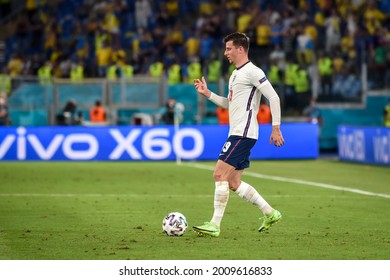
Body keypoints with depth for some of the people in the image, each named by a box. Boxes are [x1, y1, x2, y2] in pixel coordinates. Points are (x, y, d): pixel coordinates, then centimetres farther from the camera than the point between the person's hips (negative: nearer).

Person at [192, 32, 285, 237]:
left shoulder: (252, 72, -11)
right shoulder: (235, 74, 19)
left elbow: (274, 98, -15)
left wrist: (276, 128, -18)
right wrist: (207, 94, 18)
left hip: (243, 134, -10)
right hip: (236, 134, 10)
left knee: (220, 175, -14)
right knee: (233, 183, 10)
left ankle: (215, 225, -14)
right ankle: (269, 213, 19)